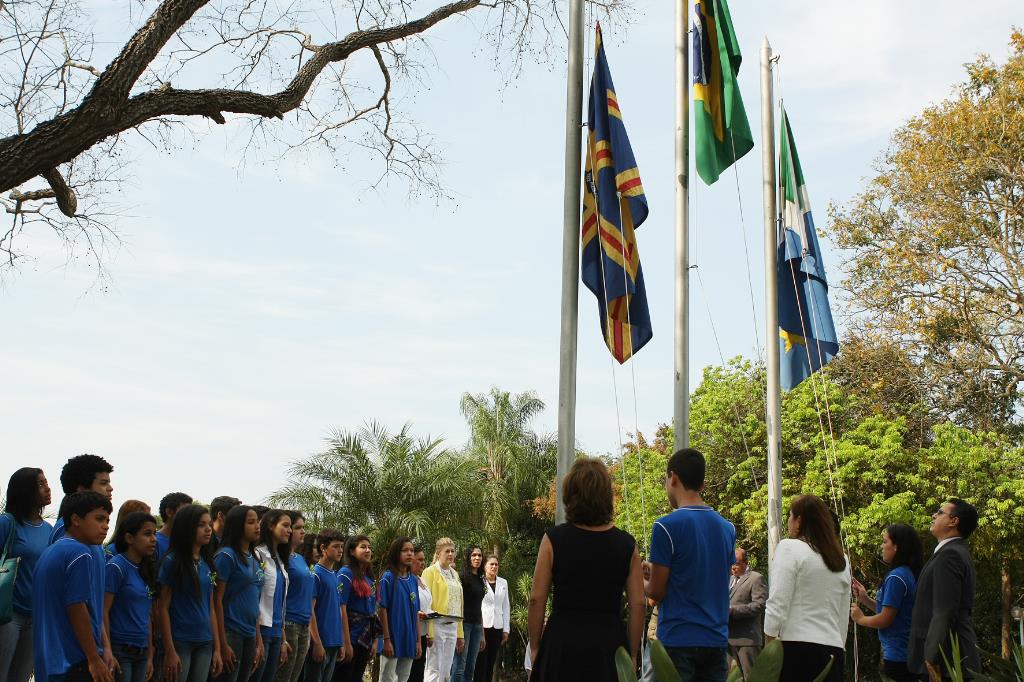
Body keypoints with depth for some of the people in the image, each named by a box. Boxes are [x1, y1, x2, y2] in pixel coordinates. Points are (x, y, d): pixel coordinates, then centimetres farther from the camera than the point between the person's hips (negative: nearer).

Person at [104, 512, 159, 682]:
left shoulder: (146, 570, 11)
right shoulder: (116, 567, -9)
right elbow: (103, 612, -12)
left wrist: (150, 655, 14)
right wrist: (107, 653, -14)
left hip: (141, 652, 7)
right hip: (120, 650, -7)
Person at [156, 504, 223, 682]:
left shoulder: (207, 564, 9)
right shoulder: (171, 562, -7)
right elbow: (163, 608, -8)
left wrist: (217, 648, 9)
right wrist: (170, 651, -13)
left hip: (204, 643, 5)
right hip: (180, 642, -5)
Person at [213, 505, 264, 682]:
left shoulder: (254, 559, 12)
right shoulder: (226, 556, -10)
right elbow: (217, 601, -12)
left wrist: (258, 639, 15)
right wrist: (222, 644, -15)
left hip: (249, 635, 7)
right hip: (231, 633, -7)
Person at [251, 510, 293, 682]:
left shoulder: (280, 560, 16)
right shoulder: (258, 555, -8)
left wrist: (283, 639, 16)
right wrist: (257, 639, -13)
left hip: (276, 632, 7)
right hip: (261, 629, -7)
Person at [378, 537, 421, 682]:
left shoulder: (413, 580, 9)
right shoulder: (388, 577, -8)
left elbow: (416, 612, 11)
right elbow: (383, 609, -10)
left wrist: (418, 640, 8)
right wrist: (386, 640, -13)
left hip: (409, 640, 5)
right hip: (393, 639, -5)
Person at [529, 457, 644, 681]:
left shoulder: (553, 539, -4)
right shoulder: (626, 544, 1)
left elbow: (536, 599, -4)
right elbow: (638, 604, 0)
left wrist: (535, 648, 5)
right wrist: (632, 655, 7)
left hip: (561, 641, -1)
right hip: (609, 642, 1)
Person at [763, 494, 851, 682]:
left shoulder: (790, 548, -3)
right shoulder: (842, 560, 16)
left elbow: (777, 605, -9)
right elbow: (844, 618, 18)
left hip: (796, 649, -6)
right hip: (833, 651, 6)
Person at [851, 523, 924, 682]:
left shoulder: (896, 577, -18)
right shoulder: (910, 574, 10)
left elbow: (885, 619, -17)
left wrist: (860, 618, 0)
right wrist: (865, 599, 9)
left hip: (896, 655, -9)